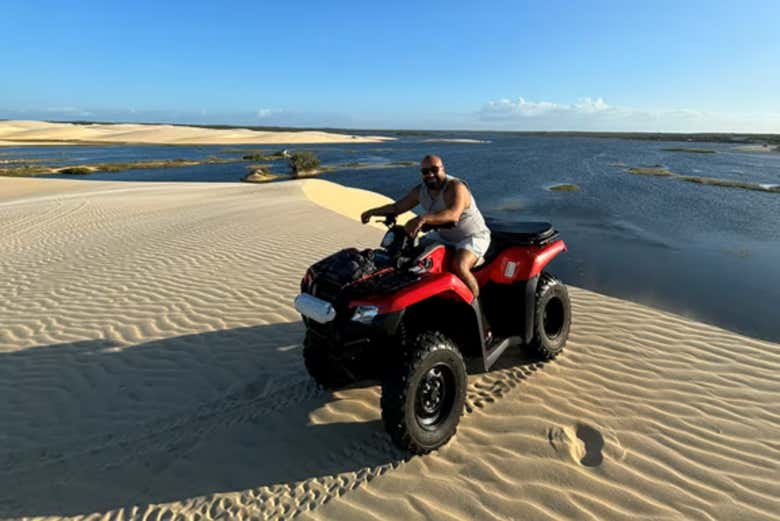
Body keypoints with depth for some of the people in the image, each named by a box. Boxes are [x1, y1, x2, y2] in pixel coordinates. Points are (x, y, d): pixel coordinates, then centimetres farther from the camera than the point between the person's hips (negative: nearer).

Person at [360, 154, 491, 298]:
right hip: (444, 236, 8)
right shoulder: (420, 190, -2)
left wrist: (423, 219, -58)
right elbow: (397, 207, 6)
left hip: (472, 236, -8)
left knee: (459, 266, -33)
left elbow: (453, 215, -44)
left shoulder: (456, 187, -26)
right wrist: (373, 211, -9)